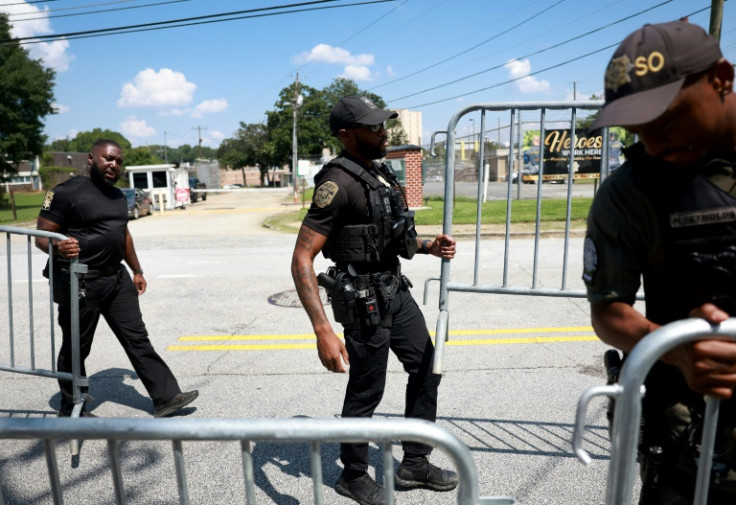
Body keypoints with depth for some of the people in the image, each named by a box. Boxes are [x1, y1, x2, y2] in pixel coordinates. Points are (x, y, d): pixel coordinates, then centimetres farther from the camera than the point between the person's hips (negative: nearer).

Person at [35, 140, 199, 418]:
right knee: (76, 349, 8)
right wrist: (58, 248, -34)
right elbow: (42, 236, -12)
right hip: (80, 284, -7)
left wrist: (137, 271, 26)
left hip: (117, 280, 7)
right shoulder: (67, 192, -10)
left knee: (138, 339, 6)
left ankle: (166, 397, 9)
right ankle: (71, 411, 26)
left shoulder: (117, 196, 14)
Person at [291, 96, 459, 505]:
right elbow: (302, 259, -24)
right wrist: (324, 332, -32)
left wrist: (429, 246, 4)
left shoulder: (381, 172, 9)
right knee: (366, 392, 5)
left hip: (395, 288, 9)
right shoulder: (339, 182, -20)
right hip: (364, 300, -9)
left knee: (427, 369, 16)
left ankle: (415, 464, 33)